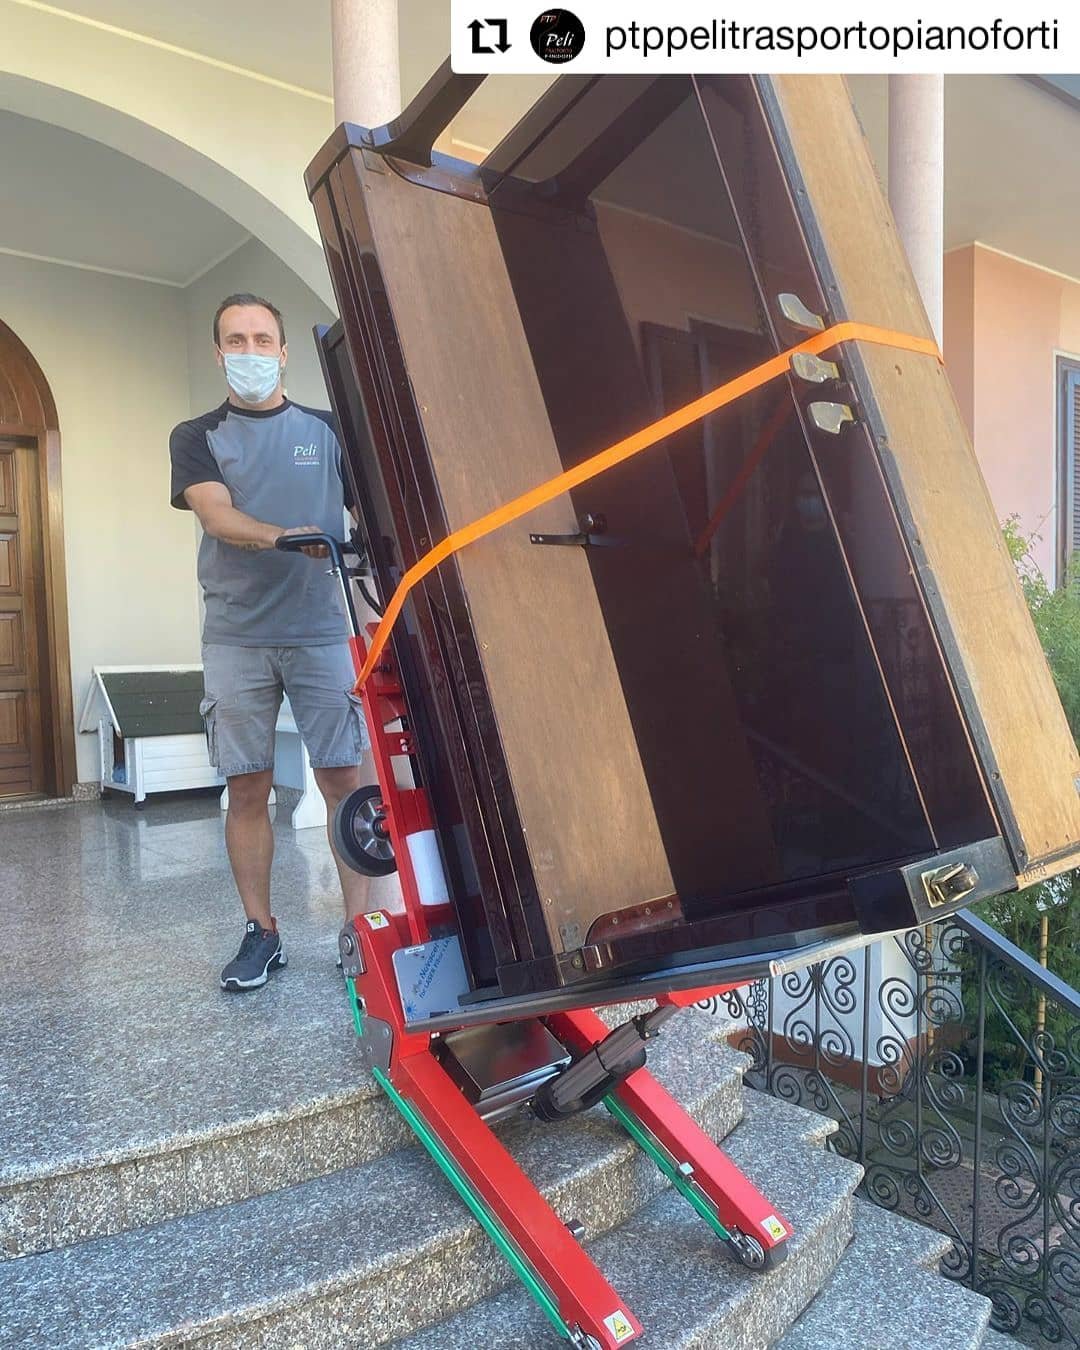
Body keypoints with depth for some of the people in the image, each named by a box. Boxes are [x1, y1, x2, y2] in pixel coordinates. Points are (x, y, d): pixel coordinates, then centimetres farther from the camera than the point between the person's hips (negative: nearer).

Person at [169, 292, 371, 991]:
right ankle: (261, 932, 16)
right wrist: (289, 538, -26)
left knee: (343, 779, -2)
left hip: (321, 631, 0)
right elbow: (217, 515, -7)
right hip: (237, 638, 0)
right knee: (248, 788, 3)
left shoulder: (327, 429, 12)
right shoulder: (196, 437, 10)